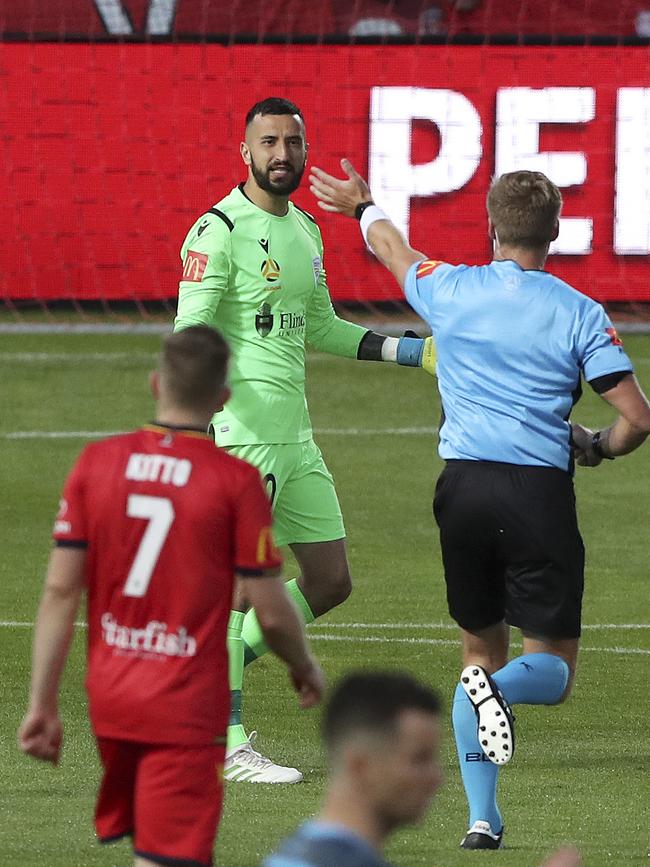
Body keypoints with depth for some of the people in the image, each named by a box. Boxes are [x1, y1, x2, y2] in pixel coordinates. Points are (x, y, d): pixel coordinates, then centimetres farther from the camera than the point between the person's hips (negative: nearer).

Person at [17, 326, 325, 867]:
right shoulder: (237, 481, -10)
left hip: (109, 700, 4)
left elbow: (60, 592, -2)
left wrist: (43, 705, 3)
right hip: (188, 710, -4)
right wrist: (306, 670, 14)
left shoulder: (96, 463, 0)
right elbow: (271, 613, -7)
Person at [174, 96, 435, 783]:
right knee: (240, 580, -6)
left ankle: (219, 660, 23)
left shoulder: (305, 230, 15)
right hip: (243, 431, -8)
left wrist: (411, 352, 24)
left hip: (295, 434, 8)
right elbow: (191, 334, -17)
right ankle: (228, 745, 0)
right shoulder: (219, 231, -10)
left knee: (330, 582, 9)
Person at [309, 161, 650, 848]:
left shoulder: (451, 290, 4)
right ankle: (498, 689, -30)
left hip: (464, 487, 3)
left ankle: (482, 818, 6)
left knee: (481, 652, 17)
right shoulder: (579, 314, -3)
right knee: (554, 672, 6)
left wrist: (361, 205, 48)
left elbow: (392, 248, 26)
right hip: (542, 494, -3)